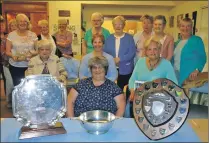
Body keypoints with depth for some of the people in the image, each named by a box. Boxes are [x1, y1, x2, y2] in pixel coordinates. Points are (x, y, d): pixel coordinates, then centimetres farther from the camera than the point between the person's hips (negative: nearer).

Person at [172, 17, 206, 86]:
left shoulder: (197, 40, -1)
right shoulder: (177, 42, 16)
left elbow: (202, 58, -7)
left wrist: (197, 70, -20)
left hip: (189, 76, -5)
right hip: (175, 74, 5)